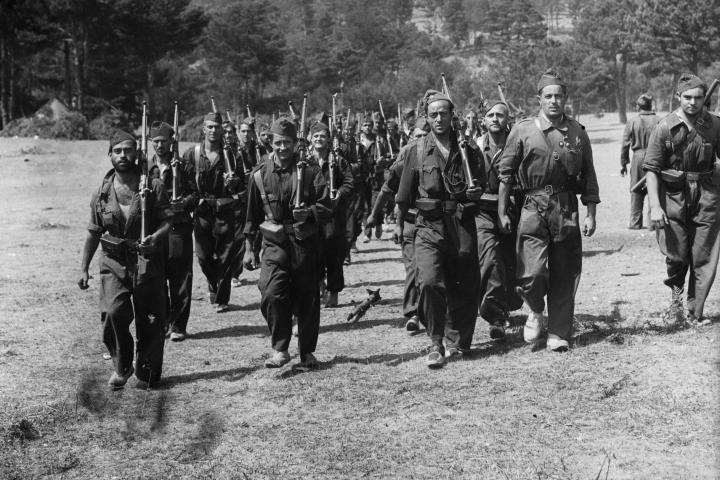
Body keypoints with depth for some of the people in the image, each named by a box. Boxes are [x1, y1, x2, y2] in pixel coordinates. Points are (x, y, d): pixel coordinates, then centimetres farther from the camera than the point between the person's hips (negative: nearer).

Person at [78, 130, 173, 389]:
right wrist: (84, 269, 11)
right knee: (113, 313, -17)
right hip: (113, 263, 1)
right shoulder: (102, 192, 6)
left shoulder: (153, 186, -2)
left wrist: (156, 237, -24)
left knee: (150, 322, 3)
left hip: (147, 263, -1)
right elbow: (93, 233, 13)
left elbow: (167, 221, -3)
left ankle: (146, 373, 22)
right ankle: (122, 366, 5)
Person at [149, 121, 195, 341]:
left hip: (179, 229, -2)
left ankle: (178, 326, 7)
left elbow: (194, 195, 2)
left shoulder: (182, 167, 4)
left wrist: (183, 203, -16)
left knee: (180, 280, -1)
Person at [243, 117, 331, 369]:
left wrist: (308, 212, -22)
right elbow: (253, 213, 11)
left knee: (307, 299, 6)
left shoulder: (310, 171, -2)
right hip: (275, 244, 1)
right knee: (271, 295, -16)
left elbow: (326, 207, -2)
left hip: (306, 243, 0)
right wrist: (248, 247, 10)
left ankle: (307, 352, 22)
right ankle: (280, 350, -2)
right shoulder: (260, 174, 3)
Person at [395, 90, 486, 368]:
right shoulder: (416, 151, 4)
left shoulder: (467, 149, 7)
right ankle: (436, 344, -4)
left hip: (462, 224, 2)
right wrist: (399, 224, 12)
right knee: (429, 282, -16)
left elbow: (480, 186, 15)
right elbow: (405, 193, 11)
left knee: (463, 287, 5)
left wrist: (474, 192, -7)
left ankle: (457, 342, 22)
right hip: (429, 225, -1)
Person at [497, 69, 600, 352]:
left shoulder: (578, 133, 7)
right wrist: (502, 212, 0)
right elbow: (505, 172, 4)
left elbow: (588, 176, 10)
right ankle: (536, 313, 19)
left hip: (567, 211, 2)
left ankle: (559, 334, 16)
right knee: (532, 274, -12)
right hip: (533, 209, -2)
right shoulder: (523, 130, 1)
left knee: (564, 276, 5)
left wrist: (591, 215, 6)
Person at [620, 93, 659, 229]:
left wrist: (623, 163, 8)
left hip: (638, 158, 0)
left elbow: (625, 145, 0)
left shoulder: (632, 123, -3)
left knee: (636, 192, 9)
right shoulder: (659, 122, -3)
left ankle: (635, 222, 11)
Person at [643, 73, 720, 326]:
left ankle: (695, 312, 11)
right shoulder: (665, 128, -5)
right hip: (674, 195, -1)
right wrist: (655, 206, -11)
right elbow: (651, 169, -5)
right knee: (676, 255, -1)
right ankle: (676, 292, 29)